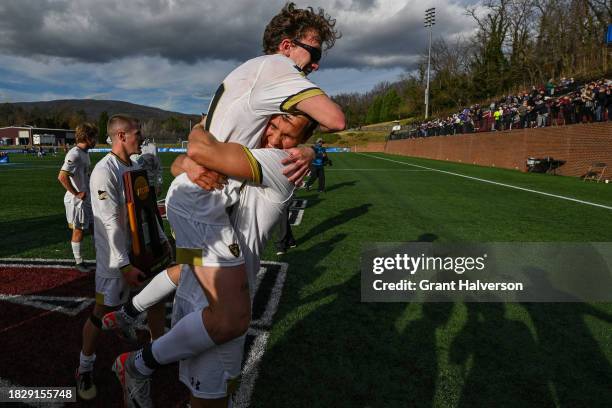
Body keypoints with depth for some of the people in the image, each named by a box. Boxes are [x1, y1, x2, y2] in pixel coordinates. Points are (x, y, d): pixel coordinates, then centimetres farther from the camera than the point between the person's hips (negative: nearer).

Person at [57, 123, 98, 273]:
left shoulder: (85, 153, 9)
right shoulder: (74, 154, -20)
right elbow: (62, 177, -30)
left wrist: (88, 191, 12)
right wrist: (77, 193, -22)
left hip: (88, 199, 9)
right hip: (77, 201, -9)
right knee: (79, 230, 4)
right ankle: (78, 262, 19)